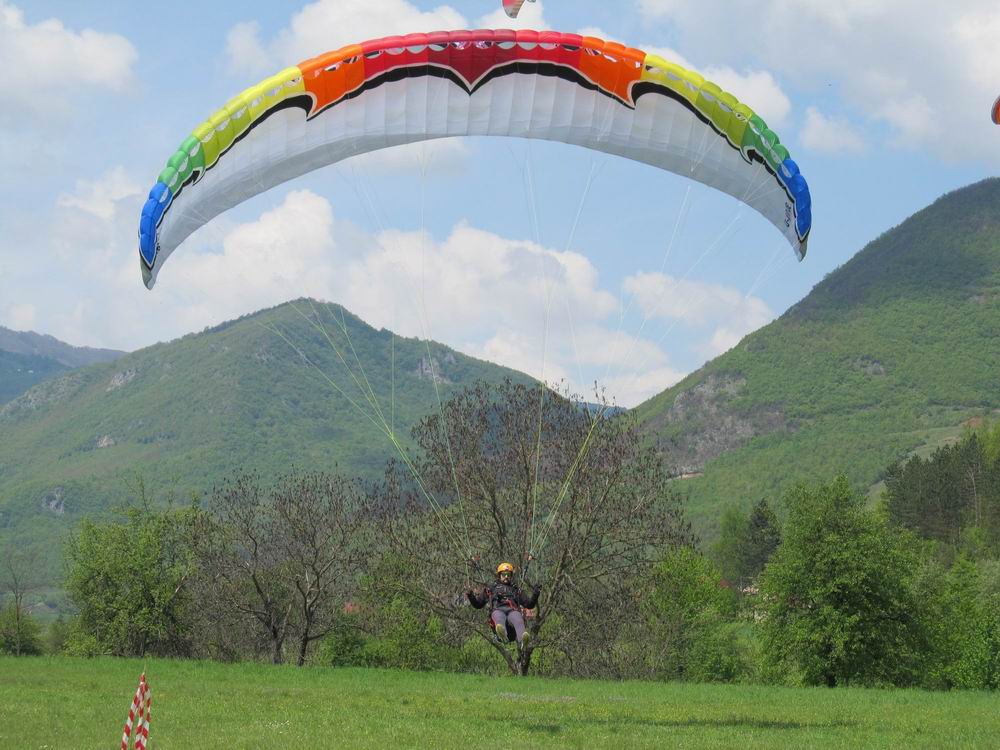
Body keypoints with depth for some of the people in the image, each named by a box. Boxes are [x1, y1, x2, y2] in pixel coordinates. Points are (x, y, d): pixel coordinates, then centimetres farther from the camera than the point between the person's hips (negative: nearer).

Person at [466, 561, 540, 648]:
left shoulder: (516, 590, 39)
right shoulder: (491, 588, 36)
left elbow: (529, 604, 30)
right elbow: (478, 604, 32)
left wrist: (535, 594, 11)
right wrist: (471, 597, 11)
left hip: (513, 611, 1)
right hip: (498, 610, -1)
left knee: (518, 621, -40)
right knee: (499, 618, -43)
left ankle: (521, 640, -72)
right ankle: (502, 634, -79)